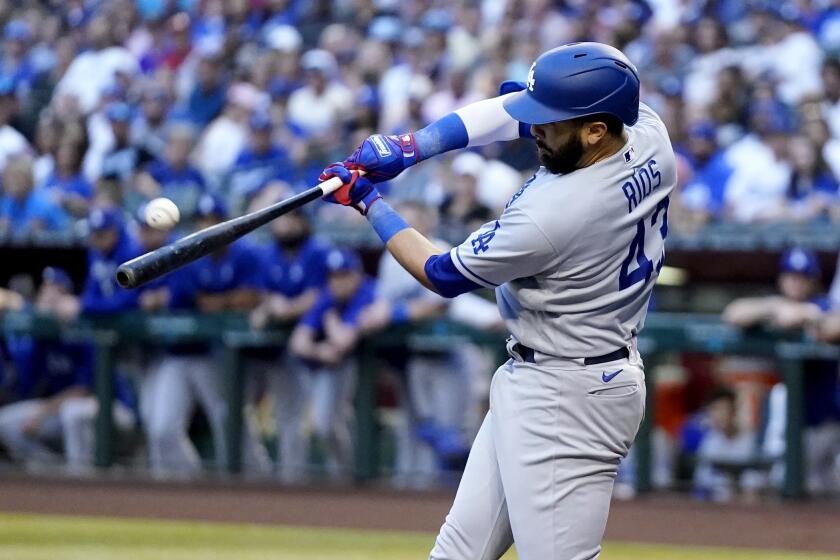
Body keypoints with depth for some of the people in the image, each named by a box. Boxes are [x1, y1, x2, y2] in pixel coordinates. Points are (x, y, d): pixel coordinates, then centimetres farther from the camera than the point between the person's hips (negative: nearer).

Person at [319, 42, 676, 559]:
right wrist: (414, 147, -2)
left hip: (563, 400, -10)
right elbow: (516, 106, 8)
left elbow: (442, 275, -11)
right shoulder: (650, 134, -7)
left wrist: (370, 203, 2)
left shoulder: (549, 215, -29)